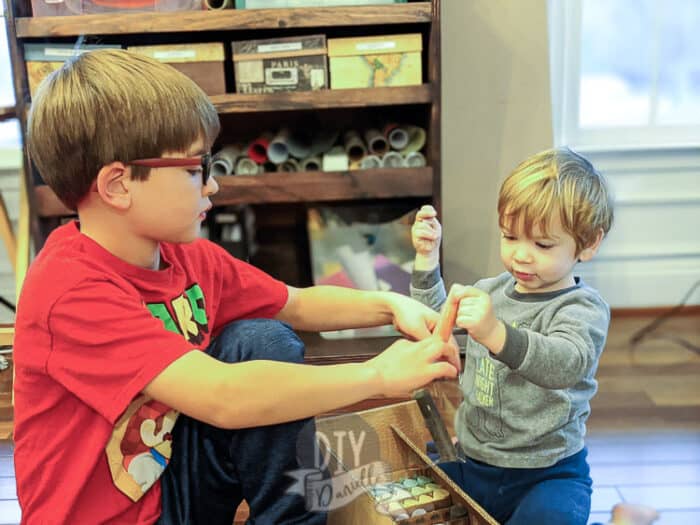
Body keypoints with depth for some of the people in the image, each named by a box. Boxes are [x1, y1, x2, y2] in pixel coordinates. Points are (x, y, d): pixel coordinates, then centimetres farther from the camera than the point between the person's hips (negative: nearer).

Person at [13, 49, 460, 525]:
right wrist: (379, 374, -27)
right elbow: (224, 398, -35)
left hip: (178, 480, 7)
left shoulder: (186, 255, -4)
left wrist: (390, 305, -7)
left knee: (266, 340, -9)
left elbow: (296, 305, 8)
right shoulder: (72, 290, -27)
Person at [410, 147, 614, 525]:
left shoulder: (584, 309, -15)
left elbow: (566, 364, -36)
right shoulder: (493, 290, 4)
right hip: (471, 461, 6)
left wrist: (495, 333, -53)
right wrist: (427, 256, 6)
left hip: (547, 474, -6)